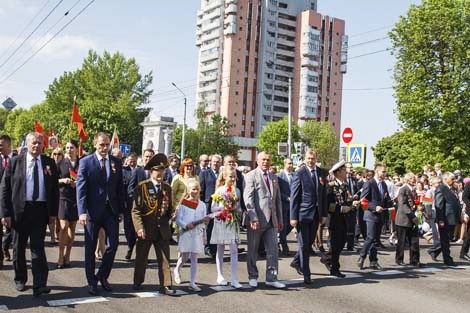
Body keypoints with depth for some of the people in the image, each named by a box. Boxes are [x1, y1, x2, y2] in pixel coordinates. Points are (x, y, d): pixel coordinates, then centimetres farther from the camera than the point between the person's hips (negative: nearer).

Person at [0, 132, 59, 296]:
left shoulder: (49, 163, 5)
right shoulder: (15, 162, 0)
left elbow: (55, 189, 8)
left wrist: (53, 211, 2)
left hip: (40, 209, 0)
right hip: (20, 209, 0)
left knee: (38, 247, -3)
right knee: (19, 247, 12)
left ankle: (39, 285, -4)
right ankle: (20, 280, 29)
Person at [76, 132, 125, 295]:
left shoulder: (116, 162, 5)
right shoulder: (86, 162, -5)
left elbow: (120, 187, 9)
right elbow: (80, 188, -9)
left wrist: (121, 210, 6)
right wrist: (82, 212, -19)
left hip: (111, 210, 3)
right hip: (92, 210, -3)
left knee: (113, 244, 1)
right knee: (90, 248, 7)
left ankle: (102, 276, 22)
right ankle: (91, 282, 21)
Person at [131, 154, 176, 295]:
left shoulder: (167, 188, 8)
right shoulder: (142, 187, -7)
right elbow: (135, 210, -10)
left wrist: (167, 221, 5)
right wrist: (139, 228, -18)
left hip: (163, 230, 3)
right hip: (146, 229, -3)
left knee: (164, 259, 2)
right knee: (141, 258, 12)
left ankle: (165, 285, 7)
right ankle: (138, 282, 29)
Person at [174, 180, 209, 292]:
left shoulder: (202, 205, 8)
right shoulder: (183, 203, -3)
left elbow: (203, 221, 12)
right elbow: (178, 220, -5)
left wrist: (205, 220, -10)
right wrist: (186, 225, -22)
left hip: (198, 233, 3)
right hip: (186, 233, -3)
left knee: (194, 258, 4)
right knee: (185, 256, 0)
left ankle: (192, 283, 8)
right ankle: (177, 270, 34)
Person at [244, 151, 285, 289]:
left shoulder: (274, 178, 15)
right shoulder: (251, 176, -4)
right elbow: (248, 198, -12)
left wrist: (280, 219, 14)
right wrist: (253, 218, -19)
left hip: (271, 220, 5)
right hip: (257, 220, -5)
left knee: (273, 250, 4)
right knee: (253, 251, 7)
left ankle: (271, 278, 13)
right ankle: (252, 277, 21)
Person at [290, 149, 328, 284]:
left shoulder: (322, 173, 7)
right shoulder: (299, 174, -8)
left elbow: (324, 195, 10)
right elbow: (294, 197, -8)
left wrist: (324, 214, 7)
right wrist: (293, 217, -12)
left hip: (316, 214, 5)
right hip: (303, 214, -5)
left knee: (309, 242, 14)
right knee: (304, 244, 1)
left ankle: (296, 262, 37)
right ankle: (306, 274, 10)